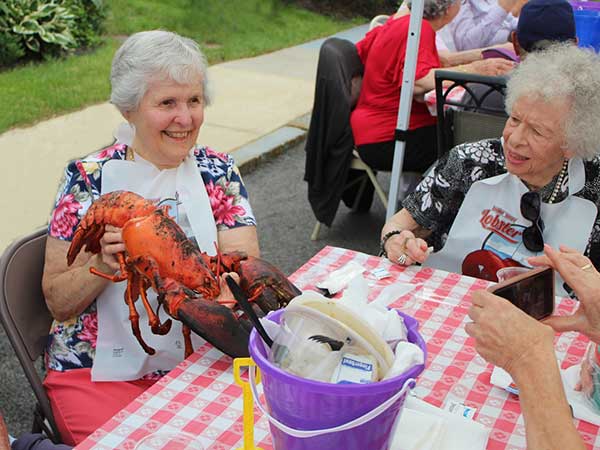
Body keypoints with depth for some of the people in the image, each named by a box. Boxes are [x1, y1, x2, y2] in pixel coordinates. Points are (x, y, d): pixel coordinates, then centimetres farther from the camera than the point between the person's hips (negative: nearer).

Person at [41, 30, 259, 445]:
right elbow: (58, 301, -3)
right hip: (100, 371, -2)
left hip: (199, 360, 3)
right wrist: (104, 265, -23)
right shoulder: (89, 178, -6)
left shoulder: (220, 173, 0)